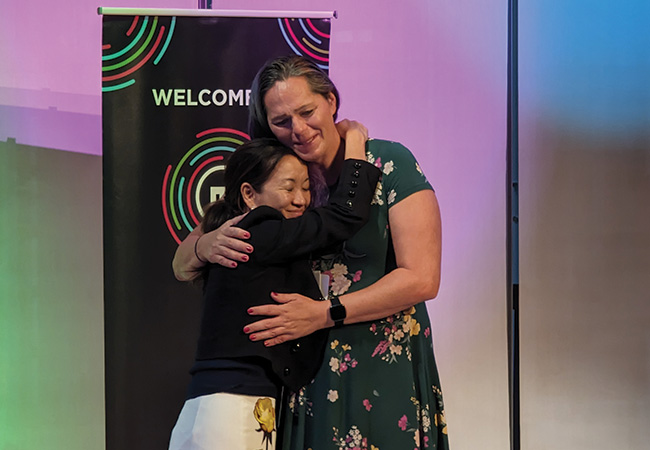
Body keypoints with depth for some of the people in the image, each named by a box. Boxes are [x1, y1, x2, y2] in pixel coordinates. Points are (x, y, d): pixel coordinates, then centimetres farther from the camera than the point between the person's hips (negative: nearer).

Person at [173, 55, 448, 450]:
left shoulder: (388, 163, -6)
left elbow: (422, 278, -12)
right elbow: (182, 266, 6)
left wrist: (325, 314, -18)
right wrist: (207, 245, -18)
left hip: (385, 371, -2)